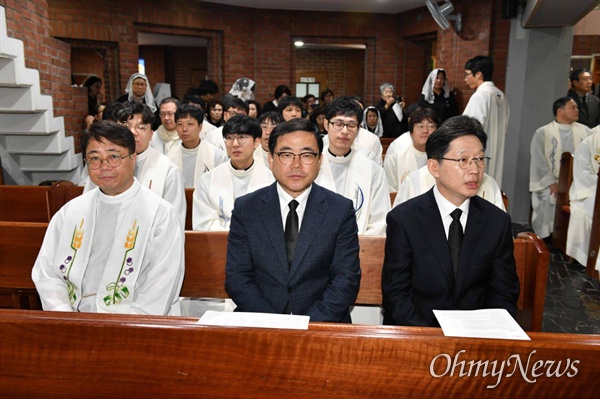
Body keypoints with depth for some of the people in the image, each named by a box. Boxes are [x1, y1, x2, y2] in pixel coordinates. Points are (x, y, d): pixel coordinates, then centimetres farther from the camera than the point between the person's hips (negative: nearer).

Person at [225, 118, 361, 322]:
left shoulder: (341, 210, 2)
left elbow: (347, 278, 0)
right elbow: (236, 277, 1)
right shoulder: (245, 208, 4)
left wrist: (311, 325, -13)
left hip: (322, 323, 0)